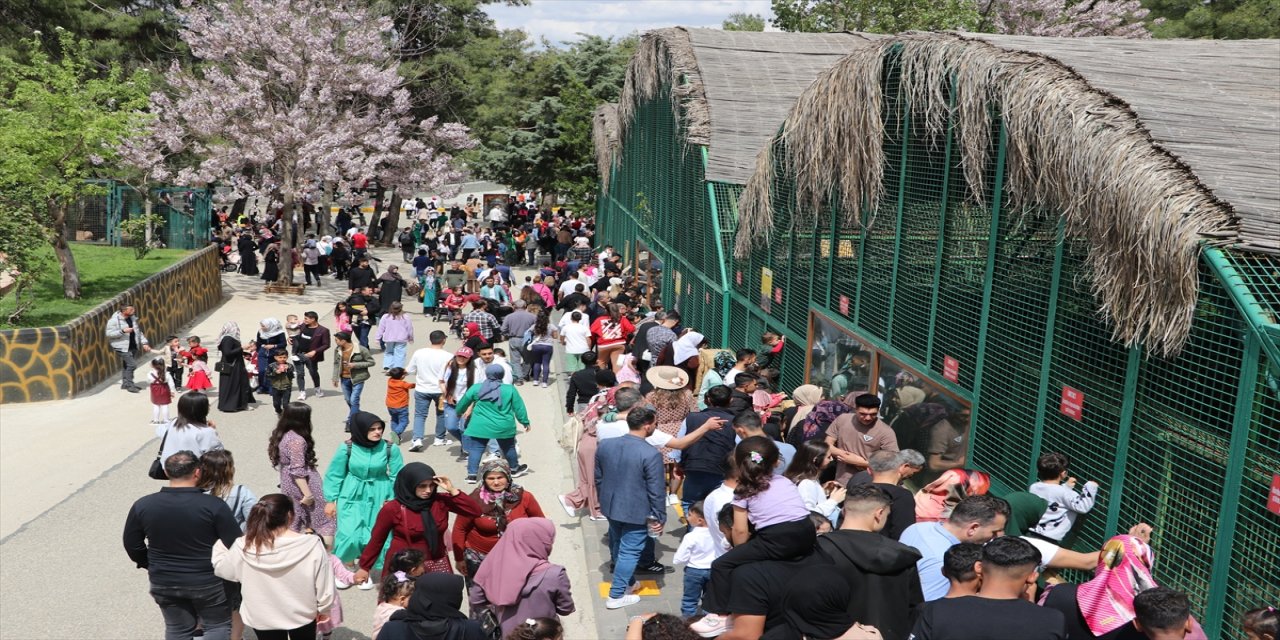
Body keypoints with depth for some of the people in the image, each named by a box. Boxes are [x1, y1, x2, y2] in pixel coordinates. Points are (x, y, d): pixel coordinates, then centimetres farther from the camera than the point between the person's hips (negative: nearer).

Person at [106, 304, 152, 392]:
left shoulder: (132, 318, 10)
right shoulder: (114, 320, -12)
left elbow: (138, 331, 18)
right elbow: (109, 333, -15)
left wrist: (144, 343, 11)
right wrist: (123, 331, -25)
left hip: (133, 346, 7)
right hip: (122, 347, -7)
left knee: (126, 365, 13)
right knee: (132, 364, -13)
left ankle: (125, 383, 23)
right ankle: (129, 384, -2)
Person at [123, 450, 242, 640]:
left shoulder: (142, 505, -9)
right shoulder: (213, 505, -20)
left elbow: (132, 544, 4)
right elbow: (235, 544, -15)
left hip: (163, 582, 4)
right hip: (207, 581, -3)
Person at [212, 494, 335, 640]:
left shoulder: (244, 547, -20)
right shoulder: (311, 545, -26)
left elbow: (221, 568, 0)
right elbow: (324, 585, -17)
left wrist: (218, 543, 19)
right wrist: (323, 609, 3)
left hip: (262, 617, 1)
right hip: (302, 615, -1)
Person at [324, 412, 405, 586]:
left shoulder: (390, 448, -14)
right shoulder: (347, 448, -15)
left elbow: (397, 476, -3)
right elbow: (334, 474, -3)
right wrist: (330, 500, 1)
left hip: (379, 497, 1)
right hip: (352, 496, -1)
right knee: (349, 534, -7)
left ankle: (366, 571, 27)